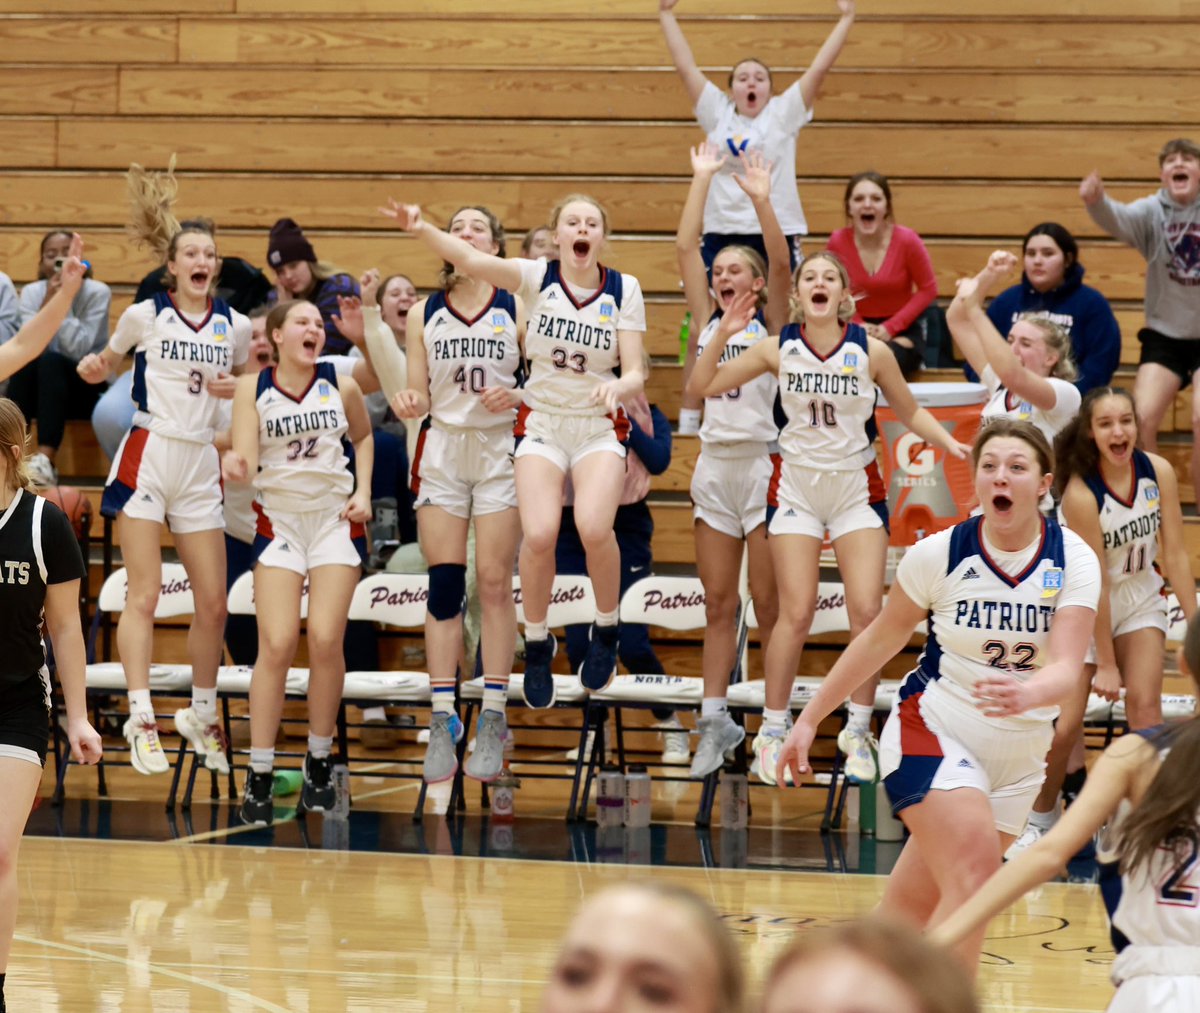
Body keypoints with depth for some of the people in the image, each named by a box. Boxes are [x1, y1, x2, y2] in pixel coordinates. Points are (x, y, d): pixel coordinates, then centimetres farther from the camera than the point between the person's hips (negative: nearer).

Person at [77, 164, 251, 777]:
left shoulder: (234, 327, 6)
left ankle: (201, 714, 21)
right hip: (147, 456, -3)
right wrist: (91, 367, -10)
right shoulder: (145, 315, -1)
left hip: (201, 465, 3)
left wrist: (233, 389, 0)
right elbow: (104, 367, 13)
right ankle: (141, 720, -7)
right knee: (143, 595, -8)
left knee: (213, 603, 3)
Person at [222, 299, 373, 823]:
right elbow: (244, 458, -14)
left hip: (335, 519, 1)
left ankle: (319, 761, 11)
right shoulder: (252, 389, -6)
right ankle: (259, 775, -4)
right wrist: (237, 466, -37)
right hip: (279, 519, -1)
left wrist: (363, 492, 6)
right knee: (276, 644, -10)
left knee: (325, 640, -8)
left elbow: (363, 436, 18)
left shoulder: (341, 386, -1)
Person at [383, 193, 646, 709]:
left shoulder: (623, 290, -3)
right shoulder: (538, 278, -5)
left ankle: (606, 628, 1)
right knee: (539, 534, -20)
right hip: (541, 422, 0)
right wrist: (421, 230, -38)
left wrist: (619, 386, -28)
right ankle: (536, 643, 4)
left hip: (599, 427, 0)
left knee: (594, 528, -25)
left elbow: (634, 373, -4)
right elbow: (469, 259, -20)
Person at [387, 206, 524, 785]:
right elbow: (418, 396, 7)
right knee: (444, 585, -2)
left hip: (500, 451, -2)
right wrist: (408, 406, -15)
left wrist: (516, 397, -17)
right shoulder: (423, 314, 6)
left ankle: (493, 720, 2)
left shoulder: (518, 311, 0)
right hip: (442, 451, 2)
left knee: (494, 583, -3)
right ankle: (443, 722, 1)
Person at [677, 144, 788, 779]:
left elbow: (781, 264, -13)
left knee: (770, 604, -1)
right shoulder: (707, 321, 12)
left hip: (760, 461, -4)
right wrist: (702, 180, 5)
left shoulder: (769, 325, 2)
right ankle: (715, 721, 6)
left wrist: (762, 200, -19)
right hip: (714, 463, 4)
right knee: (718, 604, 5)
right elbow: (685, 248, 7)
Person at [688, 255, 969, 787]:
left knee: (867, 610, -7)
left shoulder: (871, 351, -7)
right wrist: (723, 334, -15)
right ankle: (773, 731, 9)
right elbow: (702, 386, -2)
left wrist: (951, 444, -10)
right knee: (796, 614, -6)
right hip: (796, 485, 0)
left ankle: (857, 731, 10)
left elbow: (910, 412, 6)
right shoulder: (778, 348, -6)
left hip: (856, 488, 1)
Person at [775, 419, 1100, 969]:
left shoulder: (1074, 560, -9)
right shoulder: (940, 553, -11)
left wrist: (1027, 694, -43)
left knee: (914, 906, 6)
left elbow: (1066, 667, -20)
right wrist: (810, 718, 8)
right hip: (931, 731, -3)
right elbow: (882, 638, 4)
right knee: (974, 865, -26)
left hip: (1019, 753, 3)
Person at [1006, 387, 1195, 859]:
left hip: (1141, 597, 3)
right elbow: (1097, 583, -23)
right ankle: (1042, 815, 22)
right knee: (1065, 725, -4)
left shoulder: (1158, 472, -15)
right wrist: (1106, 662, -18)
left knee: (1144, 704, -14)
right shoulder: (1081, 492, -28)